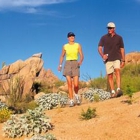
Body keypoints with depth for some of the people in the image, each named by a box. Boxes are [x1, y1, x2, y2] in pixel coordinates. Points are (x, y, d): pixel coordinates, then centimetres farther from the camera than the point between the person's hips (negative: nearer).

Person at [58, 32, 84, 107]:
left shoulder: (78, 45, 4)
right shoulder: (65, 46, 8)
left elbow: (82, 56, 2)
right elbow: (62, 56, 19)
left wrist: (80, 61, -19)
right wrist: (60, 65, 8)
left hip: (75, 65, -1)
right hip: (67, 65, 1)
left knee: (76, 85, -10)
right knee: (69, 84, -8)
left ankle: (76, 95, 23)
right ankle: (71, 101, -1)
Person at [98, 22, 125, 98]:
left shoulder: (119, 37, 9)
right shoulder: (104, 38, 7)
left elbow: (122, 49, 11)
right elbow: (99, 48, 0)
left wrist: (123, 60, 6)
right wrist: (102, 55, -21)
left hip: (117, 58, -1)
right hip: (108, 59, 1)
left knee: (117, 71, -23)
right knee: (110, 75, 1)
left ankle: (118, 89, -32)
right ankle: (112, 92, 9)